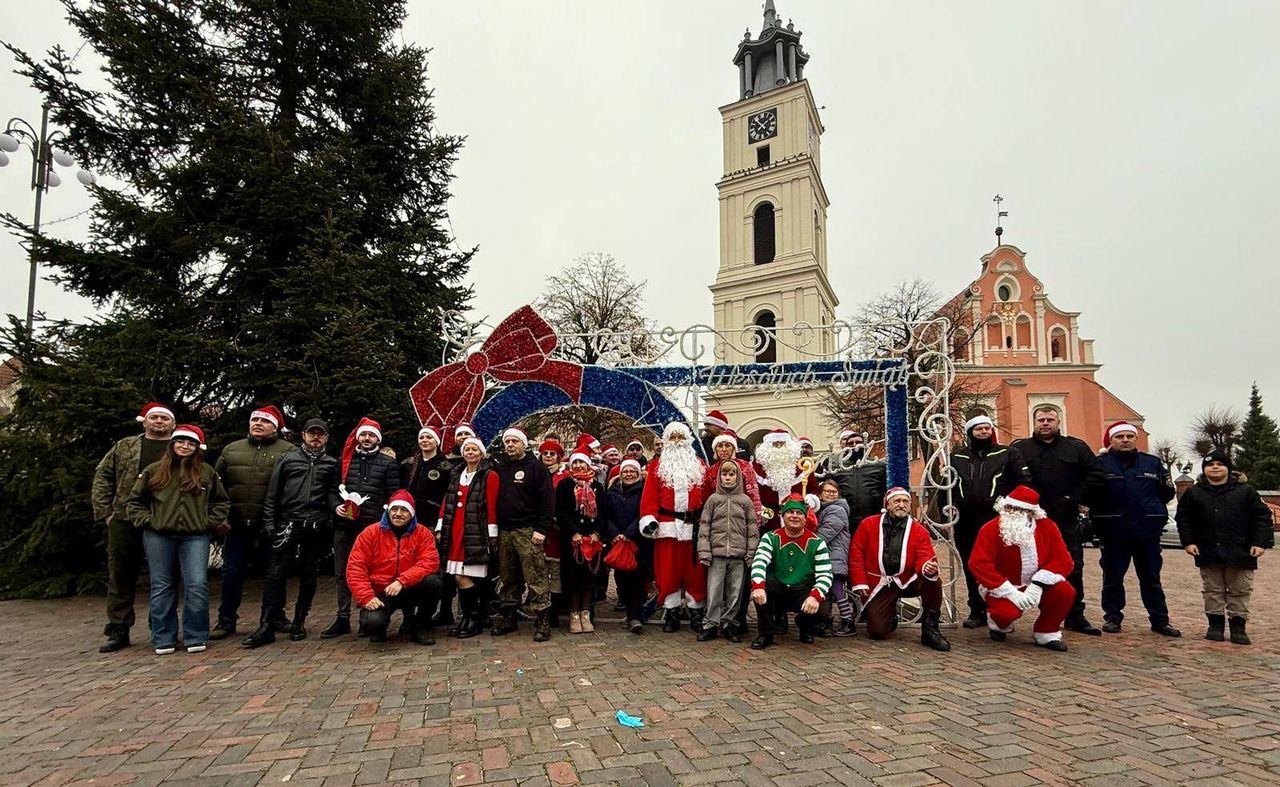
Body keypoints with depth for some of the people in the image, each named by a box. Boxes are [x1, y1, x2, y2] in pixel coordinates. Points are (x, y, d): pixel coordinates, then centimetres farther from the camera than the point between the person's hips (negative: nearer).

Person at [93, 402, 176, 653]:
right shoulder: (124, 447, 13)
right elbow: (103, 476, 12)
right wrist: (105, 512, 2)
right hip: (125, 521, 2)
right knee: (120, 575, 7)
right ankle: (118, 630, 17)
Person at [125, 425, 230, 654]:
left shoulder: (207, 472, 8)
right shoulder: (154, 470, 7)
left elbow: (222, 502, 15)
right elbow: (134, 501, 12)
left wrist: (208, 522, 3)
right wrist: (147, 521, 0)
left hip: (195, 537, -1)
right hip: (159, 537, 1)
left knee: (197, 585, -8)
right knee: (162, 587, 6)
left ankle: (196, 637, 4)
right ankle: (163, 639, 16)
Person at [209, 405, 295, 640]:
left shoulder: (288, 451, -1)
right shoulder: (231, 450, 12)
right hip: (236, 525, 3)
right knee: (232, 573, 7)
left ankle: (277, 617, 23)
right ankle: (226, 620, 21)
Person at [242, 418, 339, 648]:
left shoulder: (331, 463, 14)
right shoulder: (287, 459, 10)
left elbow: (332, 493, 10)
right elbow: (272, 494, 7)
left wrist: (337, 507, -11)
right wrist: (269, 523, 0)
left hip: (316, 527, 2)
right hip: (288, 524, -1)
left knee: (309, 576, 7)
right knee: (275, 574, -5)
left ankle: (299, 623, 19)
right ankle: (266, 627, 0)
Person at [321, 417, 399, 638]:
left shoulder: (388, 463, 7)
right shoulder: (345, 460, 15)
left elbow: (393, 495, 2)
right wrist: (336, 506, -2)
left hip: (372, 526, -3)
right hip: (344, 525, 3)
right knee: (342, 572, 8)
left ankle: (366, 619, 9)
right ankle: (342, 618, 17)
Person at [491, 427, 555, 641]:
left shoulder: (536, 467, -1)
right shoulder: (500, 469, 16)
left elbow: (548, 500, -7)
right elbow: (494, 498, 19)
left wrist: (541, 529, -13)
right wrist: (494, 529, 9)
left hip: (528, 531, -6)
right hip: (504, 531, 6)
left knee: (535, 579, -7)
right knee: (508, 579, 12)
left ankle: (542, 620, -2)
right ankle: (508, 617, 22)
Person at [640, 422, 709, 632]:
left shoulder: (699, 465, 12)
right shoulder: (657, 466, 8)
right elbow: (650, 495, 1)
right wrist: (648, 518, -11)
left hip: (693, 525, 1)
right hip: (667, 526, -1)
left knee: (695, 570, 4)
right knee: (668, 570, 2)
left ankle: (696, 612, 15)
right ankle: (671, 613, 12)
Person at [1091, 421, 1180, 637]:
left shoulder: (1153, 463, 8)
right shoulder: (1101, 464, -4)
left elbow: (1167, 492, 15)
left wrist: (1151, 509, 8)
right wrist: (1102, 513, -6)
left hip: (1148, 531, 3)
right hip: (1114, 532, -3)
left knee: (1151, 578, 12)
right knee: (1113, 577, 6)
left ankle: (1160, 620, 20)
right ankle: (1112, 617, 15)